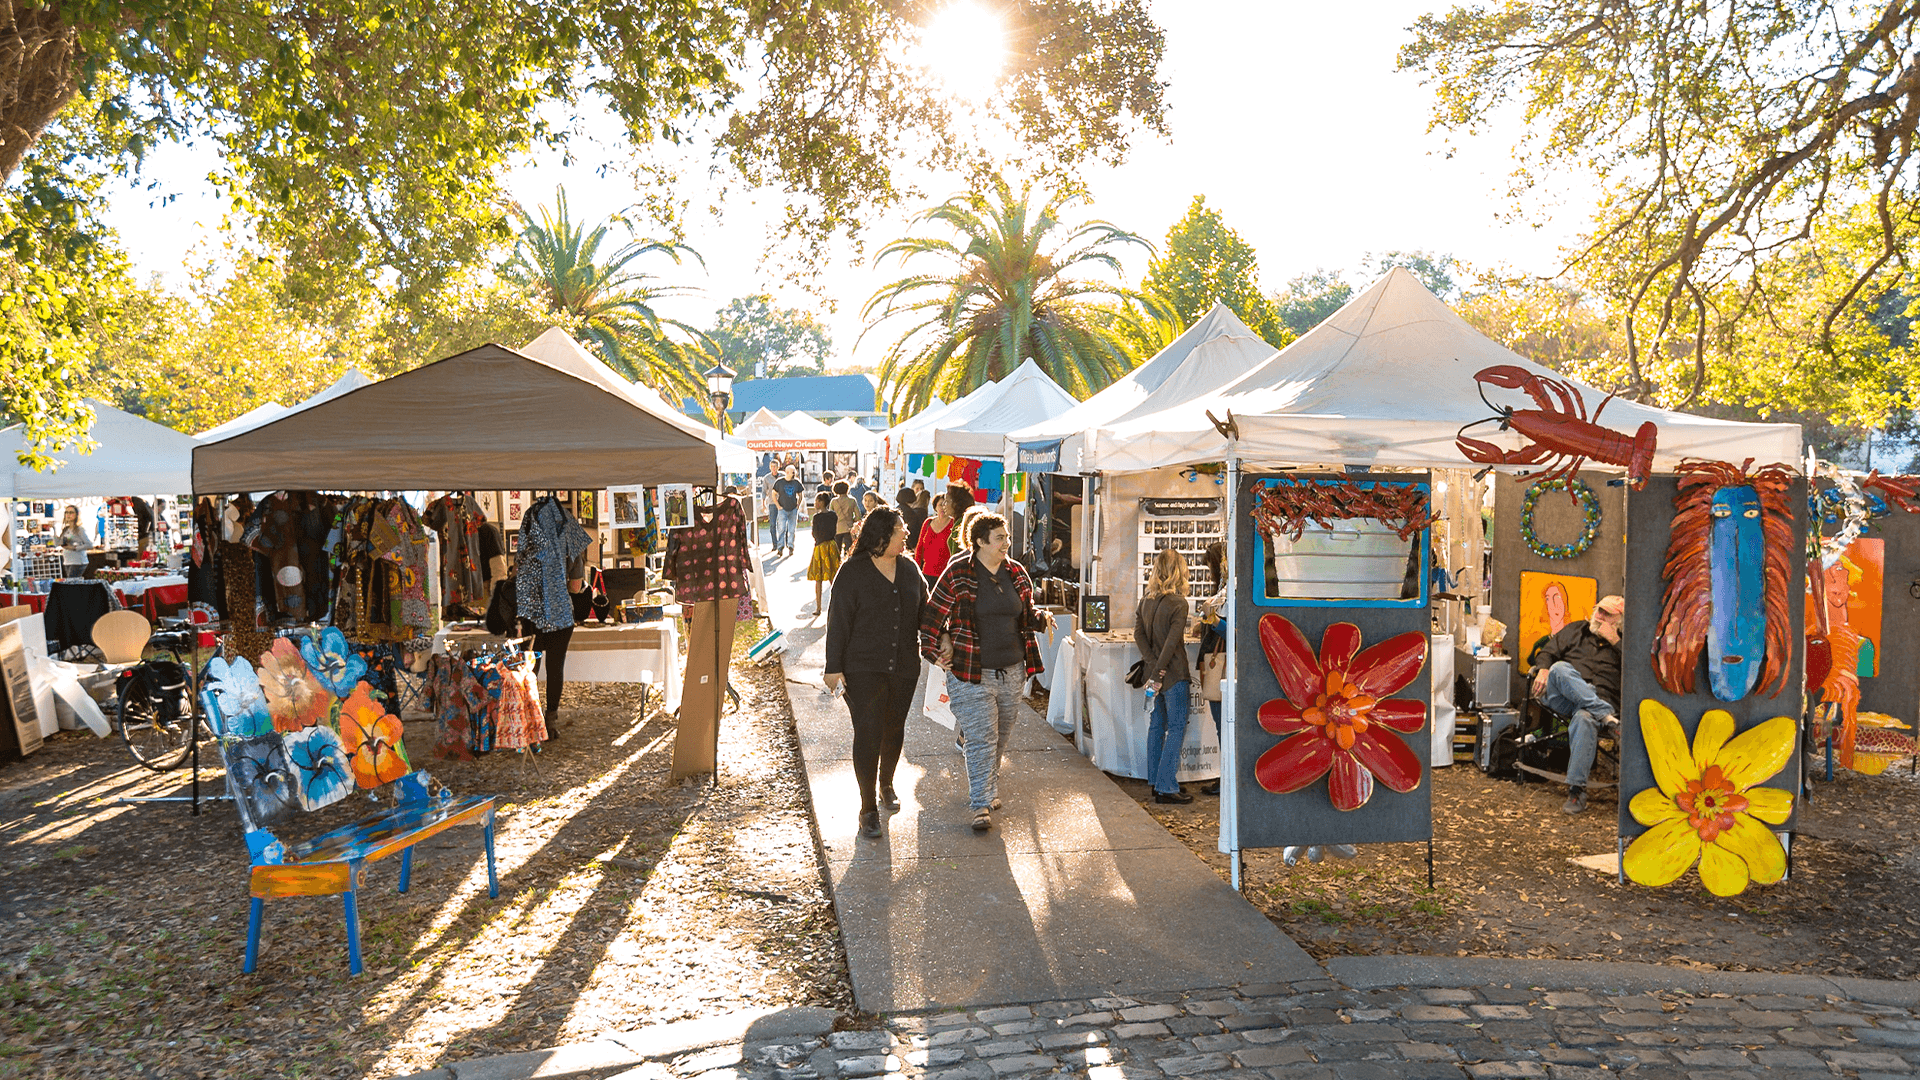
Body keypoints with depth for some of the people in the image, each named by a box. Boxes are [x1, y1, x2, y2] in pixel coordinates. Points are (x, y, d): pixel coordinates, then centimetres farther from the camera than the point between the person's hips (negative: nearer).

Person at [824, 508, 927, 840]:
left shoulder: (909, 569, 7)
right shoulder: (853, 571, -8)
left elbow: (924, 611, 17)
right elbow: (838, 621, -7)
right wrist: (834, 666, -9)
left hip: (904, 667, 5)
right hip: (864, 668, -5)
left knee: (894, 730, 16)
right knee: (868, 734, -7)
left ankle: (886, 784, 40)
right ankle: (868, 808, 2)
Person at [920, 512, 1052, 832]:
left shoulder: (1016, 572, 7)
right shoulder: (958, 573, -9)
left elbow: (1026, 613, 18)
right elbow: (932, 614, -3)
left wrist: (1042, 617, -3)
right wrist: (933, 651, -7)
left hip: (1011, 670, 5)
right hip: (972, 673, -5)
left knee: (1000, 737, 15)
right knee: (981, 739, -7)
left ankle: (988, 789, 33)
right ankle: (982, 804, 0)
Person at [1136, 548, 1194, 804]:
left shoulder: (1145, 601, 6)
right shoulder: (1178, 604, -14)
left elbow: (1138, 634, 1)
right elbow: (1171, 643, -19)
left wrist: (1153, 666, -5)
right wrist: (1158, 673, -15)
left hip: (1156, 673, 7)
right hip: (1174, 675, -7)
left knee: (1156, 726, 13)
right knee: (1176, 729, -2)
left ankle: (1155, 782, 19)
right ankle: (1166, 787, -3)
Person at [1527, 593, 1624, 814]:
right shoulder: (1575, 630, 27)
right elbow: (1547, 651, 18)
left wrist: (1615, 642, 2)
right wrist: (1543, 669, -5)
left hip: (1599, 701, -2)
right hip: (1563, 698, 2)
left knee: (1584, 719, -39)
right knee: (1559, 668, -33)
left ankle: (1577, 788, -37)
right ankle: (1607, 716, -36)